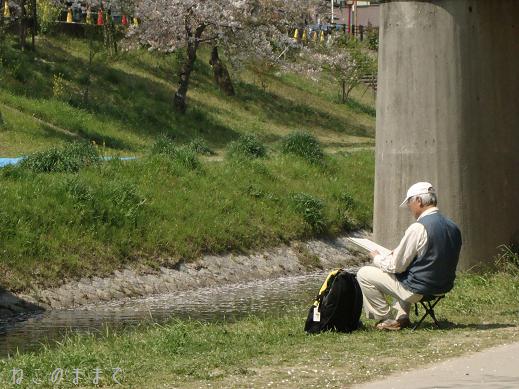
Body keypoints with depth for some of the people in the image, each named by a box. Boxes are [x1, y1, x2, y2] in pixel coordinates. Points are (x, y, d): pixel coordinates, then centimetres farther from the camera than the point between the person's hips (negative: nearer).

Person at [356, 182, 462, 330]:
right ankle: (402, 317, 24)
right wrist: (398, 253, 17)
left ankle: (385, 319, 9)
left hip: (418, 290, -8)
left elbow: (396, 266, -16)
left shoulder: (418, 228, -23)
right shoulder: (453, 227, 1)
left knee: (364, 274, 4)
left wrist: (377, 258, 4)